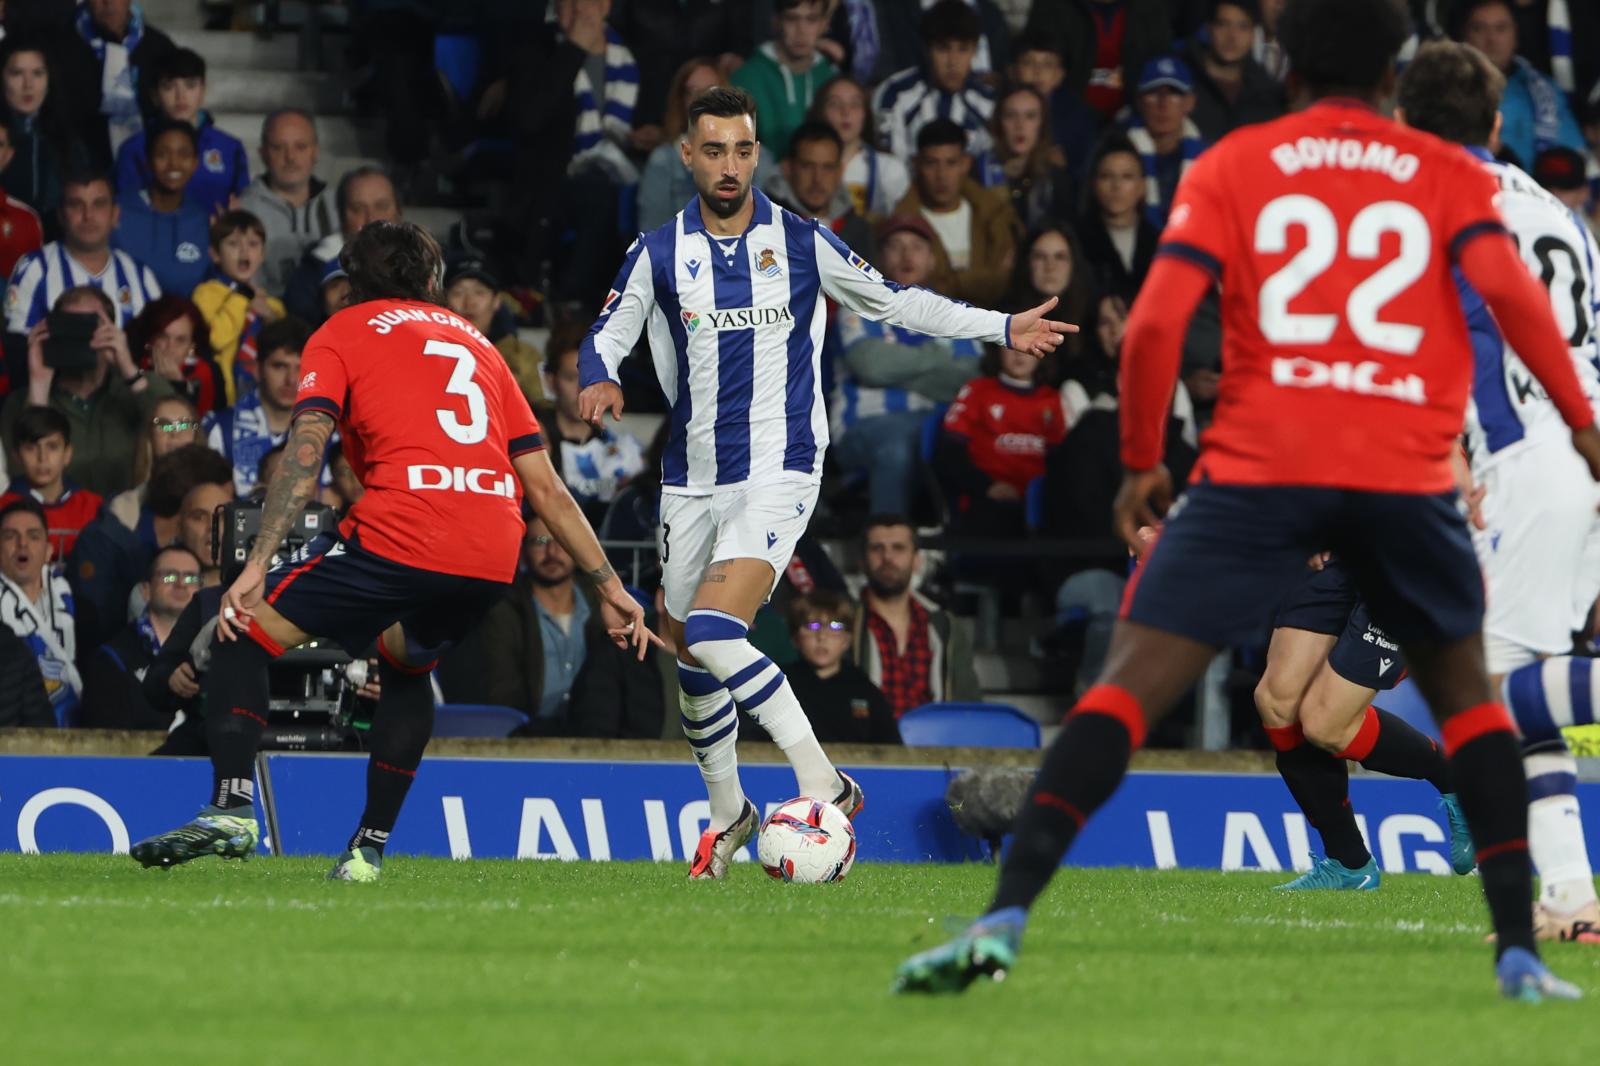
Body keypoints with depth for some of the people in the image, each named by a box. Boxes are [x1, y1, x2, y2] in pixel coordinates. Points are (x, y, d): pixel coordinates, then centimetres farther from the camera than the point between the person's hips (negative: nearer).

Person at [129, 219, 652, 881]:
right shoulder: (475, 343, 28)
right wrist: (609, 587, 26)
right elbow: (547, 489, 24)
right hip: (496, 554, 5)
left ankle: (231, 808, -10)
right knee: (406, 664, 33)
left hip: (400, 539, -5)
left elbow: (304, 455, -2)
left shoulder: (341, 333, 15)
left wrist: (256, 568, -7)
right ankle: (370, 846, 23)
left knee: (244, 627, 9)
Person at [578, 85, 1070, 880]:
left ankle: (822, 784, -20)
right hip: (691, 479, 4)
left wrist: (1003, 329, 10)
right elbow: (606, 336, 4)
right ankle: (728, 813, 31)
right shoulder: (659, 254, 3)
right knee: (689, 653, 11)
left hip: (777, 472, -4)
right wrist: (600, 380, -20)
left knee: (714, 633, -24)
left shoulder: (800, 243, 1)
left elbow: (894, 303, 11)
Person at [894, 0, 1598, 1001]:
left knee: (1132, 683, -3)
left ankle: (1006, 916, -20)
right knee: (1467, 691, 22)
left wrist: (1142, 461, 12)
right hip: (1408, 470, 1)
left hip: (1260, 465, -1)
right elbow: (1510, 288, -5)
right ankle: (1519, 950, 11)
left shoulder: (1231, 167, 12)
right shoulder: (1449, 174, 14)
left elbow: (1156, 323, 1)